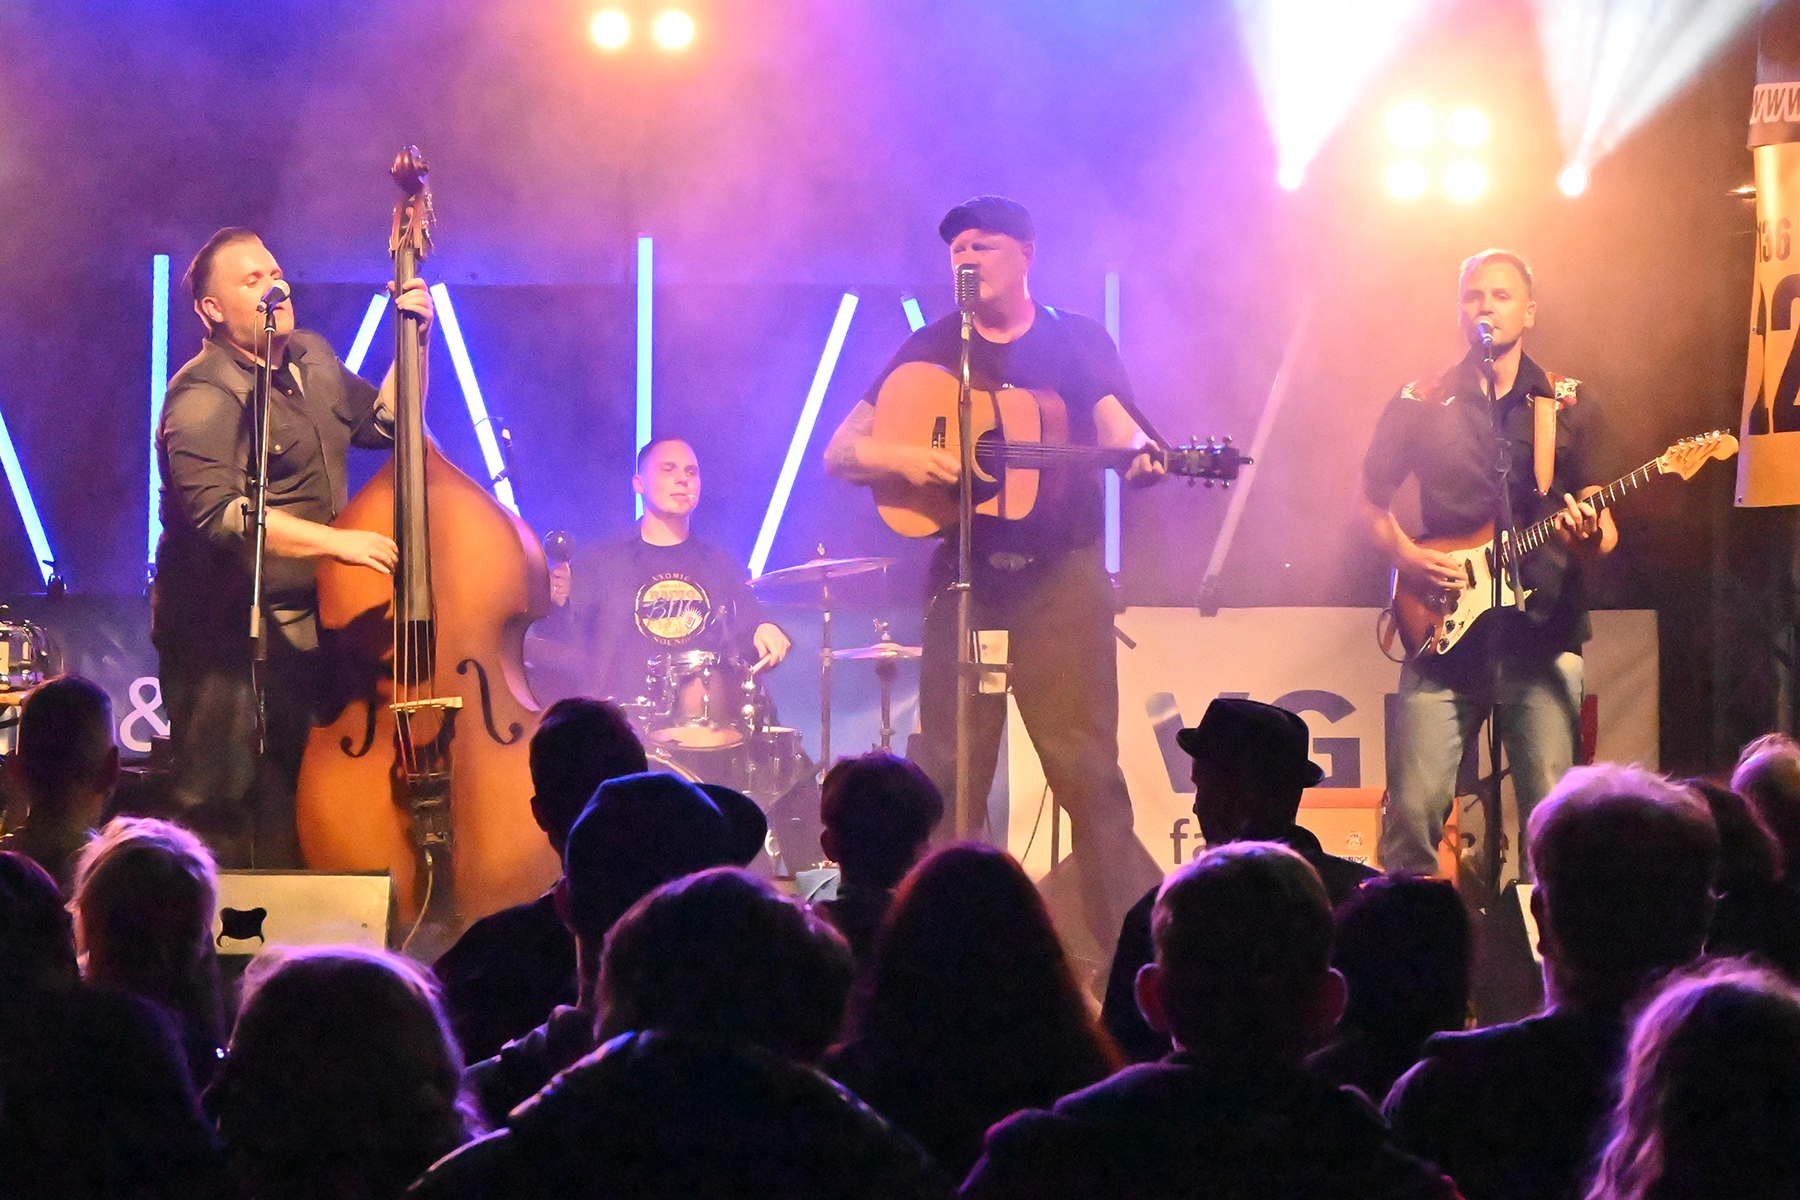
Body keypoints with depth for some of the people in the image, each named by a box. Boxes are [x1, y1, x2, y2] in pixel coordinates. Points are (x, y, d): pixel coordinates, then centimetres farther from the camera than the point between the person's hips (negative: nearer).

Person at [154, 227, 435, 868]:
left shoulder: (312, 359, 13)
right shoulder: (203, 399, -15)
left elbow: (382, 422, 24)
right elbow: (219, 512, -27)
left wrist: (414, 340, 9)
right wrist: (334, 540, -31)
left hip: (305, 630, 8)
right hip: (226, 641, -8)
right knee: (221, 814, -9)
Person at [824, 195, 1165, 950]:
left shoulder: (1078, 341, 9)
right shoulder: (933, 350, 10)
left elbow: (1119, 428, -5)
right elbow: (840, 452, 6)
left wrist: (1143, 457, -29)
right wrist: (903, 458, -15)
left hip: (1061, 574, -2)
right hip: (964, 573, 2)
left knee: (1086, 767, -7)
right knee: (949, 774, 2)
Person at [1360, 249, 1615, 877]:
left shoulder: (1569, 405, 9)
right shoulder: (1420, 403, 8)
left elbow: (1602, 530, 9)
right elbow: (1370, 497, 16)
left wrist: (1590, 535, -15)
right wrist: (1406, 555, -2)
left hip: (1541, 633, 0)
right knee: (1414, 807, -9)